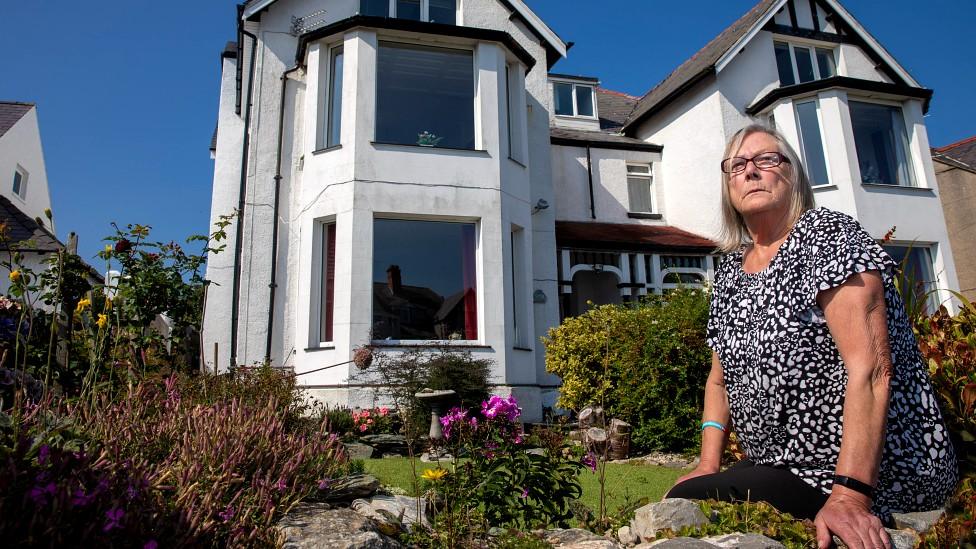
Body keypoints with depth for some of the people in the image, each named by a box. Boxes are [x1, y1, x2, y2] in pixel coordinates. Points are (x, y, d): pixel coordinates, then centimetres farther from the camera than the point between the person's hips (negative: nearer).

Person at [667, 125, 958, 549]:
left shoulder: (828, 235, -11)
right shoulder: (731, 271, 9)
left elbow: (870, 368, -22)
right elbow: (720, 378, 13)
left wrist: (850, 494, -29)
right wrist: (708, 465, 1)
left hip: (878, 473, -6)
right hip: (786, 468, 6)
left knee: (684, 503, -18)